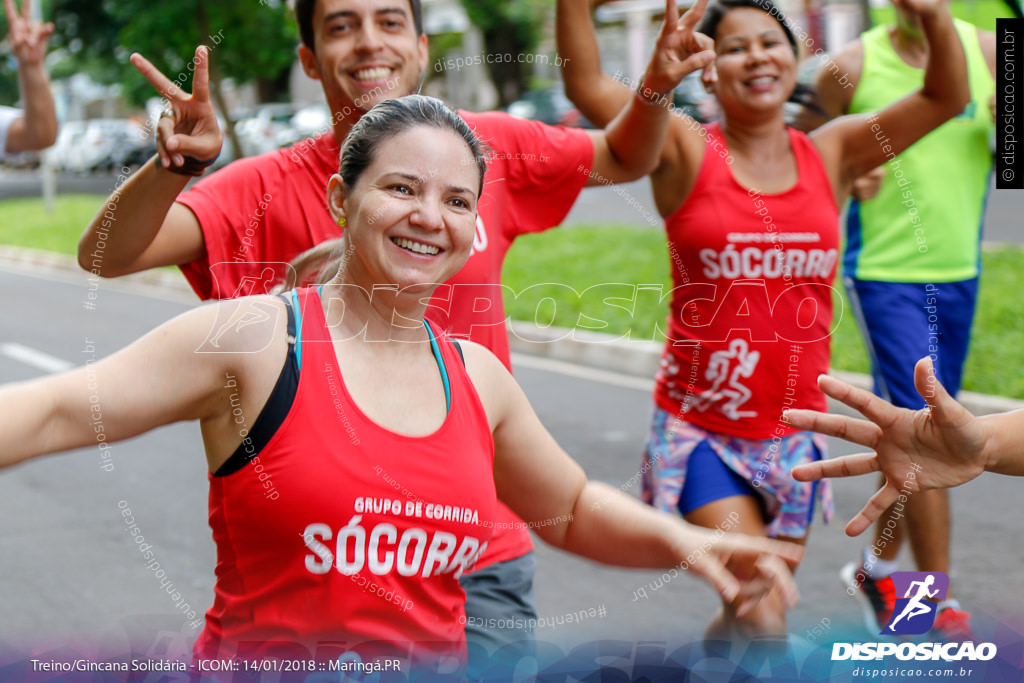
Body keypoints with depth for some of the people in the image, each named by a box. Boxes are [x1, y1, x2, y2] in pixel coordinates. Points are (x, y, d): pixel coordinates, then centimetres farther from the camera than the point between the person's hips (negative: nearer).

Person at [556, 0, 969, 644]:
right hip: (699, 430, -3)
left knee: (748, 619, 16)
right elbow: (586, 83, -15)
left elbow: (946, 98, -2)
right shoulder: (687, 151, -5)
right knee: (761, 622, -13)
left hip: (792, 432, 4)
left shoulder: (832, 154, 3)